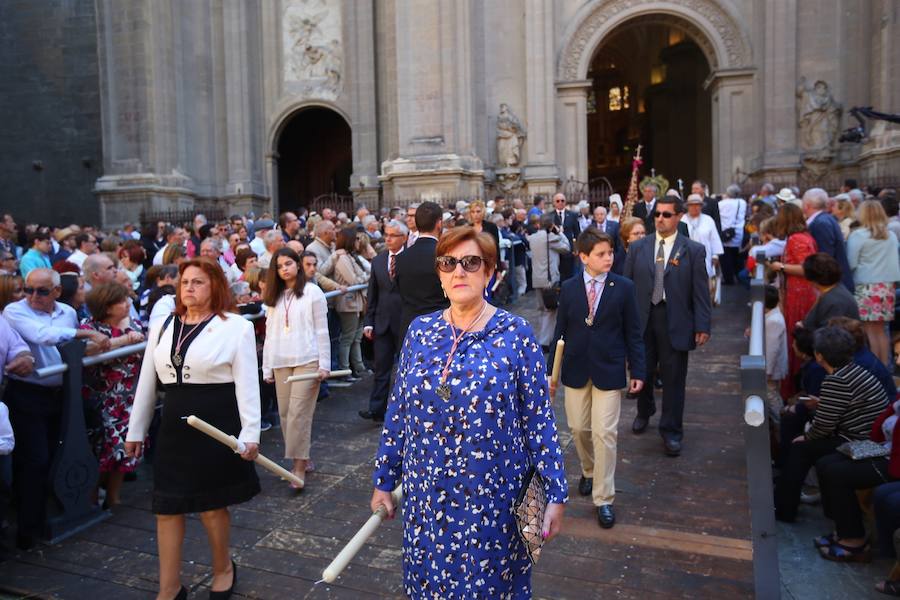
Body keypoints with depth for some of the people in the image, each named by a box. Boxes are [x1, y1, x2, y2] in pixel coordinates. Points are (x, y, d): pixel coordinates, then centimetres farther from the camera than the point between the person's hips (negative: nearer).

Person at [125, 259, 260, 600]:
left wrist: (250, 433, -14)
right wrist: (135, 430, 14)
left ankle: (223, 568, 36)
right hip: (174, 425, 5)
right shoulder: (162, 327, 8)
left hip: (217, 425, -5)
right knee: (167, 507, 8)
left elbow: (247, 384, -9)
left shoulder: (236, 326, -7)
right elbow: (147, 383, 13)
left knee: (211, 504, 9)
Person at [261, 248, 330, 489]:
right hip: (281, 362, 5)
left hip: (307, 360, -5)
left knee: (299, 412, -9)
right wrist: (267, 367, 9)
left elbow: (321, 330, -3)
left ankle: (299, 466, -3)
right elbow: (270, 333, 13)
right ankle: (301, 459, 21)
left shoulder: (312, 292, -1)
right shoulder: (274, 297, 14)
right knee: (285, 413, 7)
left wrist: (324, 364, -8)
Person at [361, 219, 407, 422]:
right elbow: (372, 295, 9)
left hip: (406, 322, -4)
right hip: (383, 322, 4)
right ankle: (377, 409, 8)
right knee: (381, 368, 5)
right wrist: (368, 322, 4)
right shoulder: (377, 261, 8)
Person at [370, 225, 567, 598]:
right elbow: (398, 411, 5)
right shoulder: (420, 331, -1)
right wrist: (383, 479, 8)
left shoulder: (515, 334, -10)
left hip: (494, 497, -3)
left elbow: (539, 419, -7)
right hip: (427, 497, 3)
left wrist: (554, 493, -7)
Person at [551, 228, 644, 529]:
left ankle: (603, 499, 11)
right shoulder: (569, 288, -1)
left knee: (604, 433, -3)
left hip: (609, 370, -2)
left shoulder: (624, 287, -5)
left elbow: (633, 332, -1)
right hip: (576, 369, 2)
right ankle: (589, 471, 42)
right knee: (579, 428, 13)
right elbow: (560, 331, 3)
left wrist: (638, 371, -3)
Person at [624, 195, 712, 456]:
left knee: (673, 378, 5)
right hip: (641, 319, 2)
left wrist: (702, 326, -7)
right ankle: (644, 412, 42)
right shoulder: (637, 248, 6)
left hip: (676, 322, -2)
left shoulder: (694, 250, -1)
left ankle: (671, 431, 19)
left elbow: (701, 292, -3)